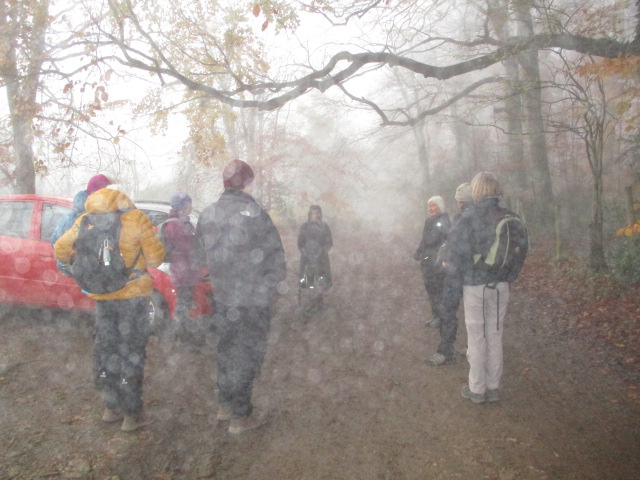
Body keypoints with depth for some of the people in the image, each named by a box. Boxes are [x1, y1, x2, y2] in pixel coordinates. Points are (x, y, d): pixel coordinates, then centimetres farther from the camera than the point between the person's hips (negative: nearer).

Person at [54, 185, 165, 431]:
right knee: (131, 354, 6)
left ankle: (112, 408, 30)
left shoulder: (85, 220, -1)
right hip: (133, 294, -4)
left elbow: (61, 250, 6)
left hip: (102, 296, 4)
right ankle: (132, 415, 14)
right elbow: (156, 258, -12)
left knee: (106, 350, 18)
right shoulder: (136, 219, -14)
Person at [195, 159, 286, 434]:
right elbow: (276, 260, -16)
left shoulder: (207, 215, 1)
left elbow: (201, 255, 8)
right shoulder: (254, 214, -19)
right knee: (247, 356, 7)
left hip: (222, 299, 6)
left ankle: (225, 406, 36)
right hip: (253, 302, -6)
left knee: (226, 351, 21)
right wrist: (270, 287, 1)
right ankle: (240, 417, 19)